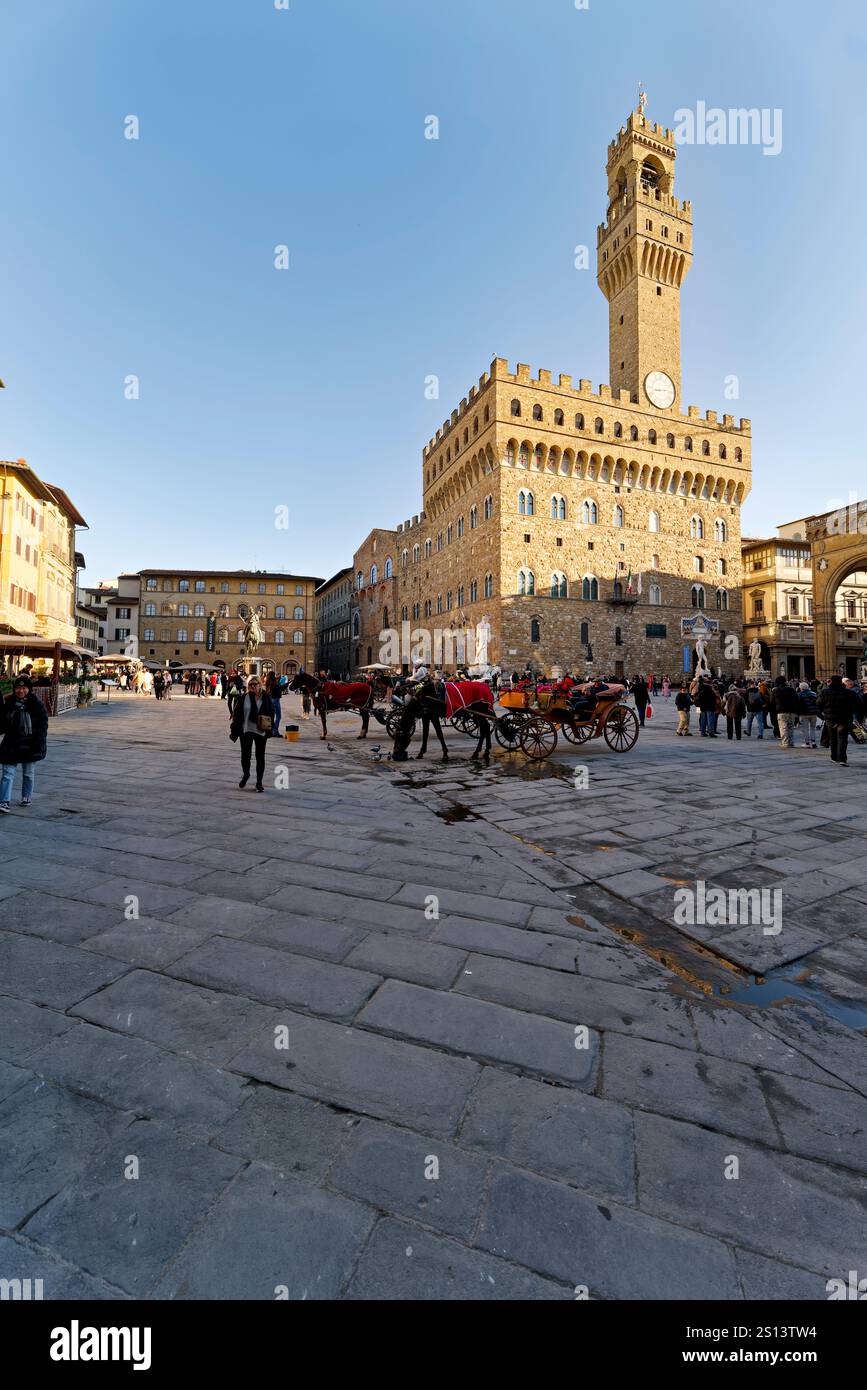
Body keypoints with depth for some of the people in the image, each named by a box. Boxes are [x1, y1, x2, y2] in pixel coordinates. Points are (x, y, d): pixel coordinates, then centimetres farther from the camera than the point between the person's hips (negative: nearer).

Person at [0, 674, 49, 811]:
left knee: (28, 774, 11)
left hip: (30, 746, -2)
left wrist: (39, 746, -12)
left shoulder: (36, 704, -7)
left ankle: (26, 797, 26)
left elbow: (42, 727, -7)